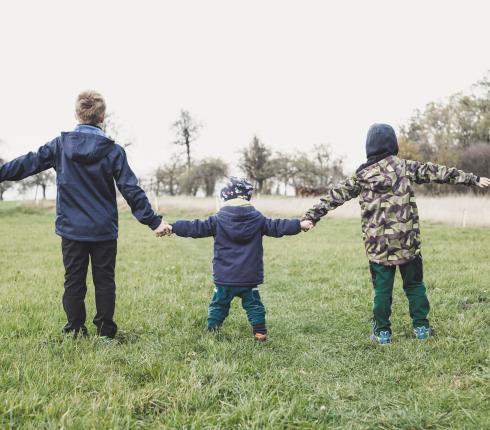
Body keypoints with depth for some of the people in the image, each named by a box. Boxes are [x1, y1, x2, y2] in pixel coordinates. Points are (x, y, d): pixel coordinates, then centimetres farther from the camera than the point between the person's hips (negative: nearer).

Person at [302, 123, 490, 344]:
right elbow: (437, 172, 5)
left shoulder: (362, 176, 1)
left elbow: (335, 196, 2)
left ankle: (382, 332, 12)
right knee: (414, 284, 14)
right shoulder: (405, 167, 1)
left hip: (378, 245, 0)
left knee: (382, 288, 7)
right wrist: (472, 179, 11)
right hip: (407, 241, 0)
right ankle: (421, 327, 19)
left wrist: (311, 216, 5)